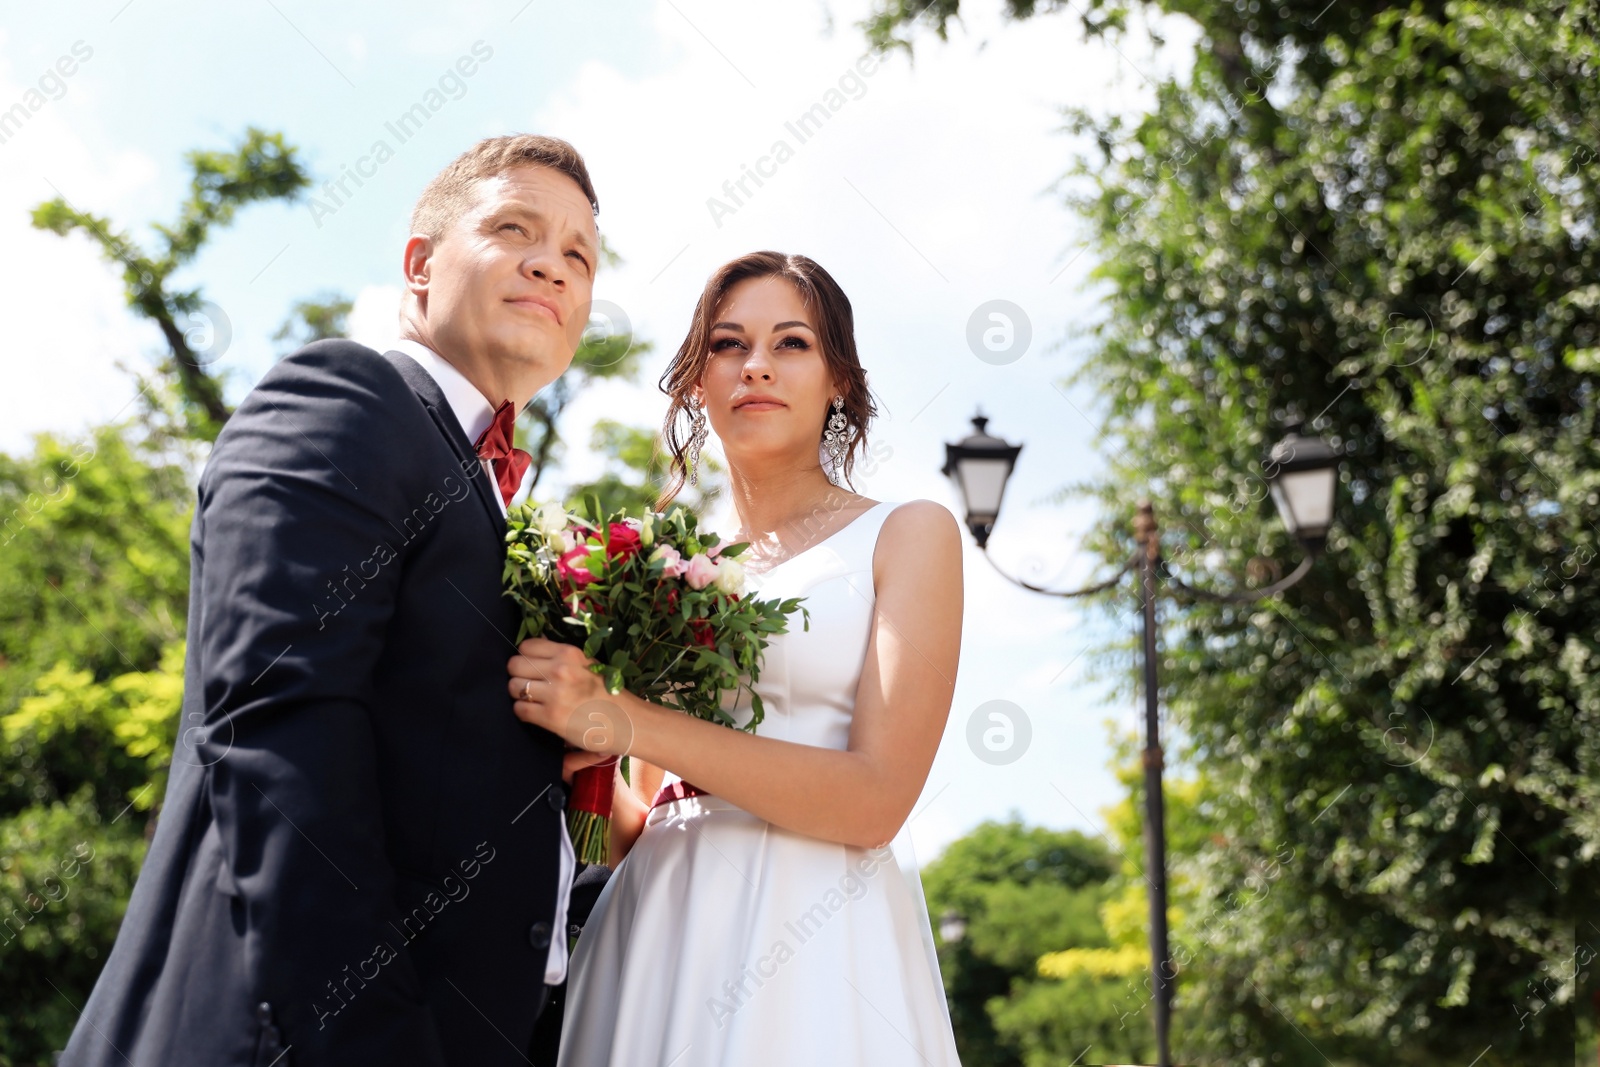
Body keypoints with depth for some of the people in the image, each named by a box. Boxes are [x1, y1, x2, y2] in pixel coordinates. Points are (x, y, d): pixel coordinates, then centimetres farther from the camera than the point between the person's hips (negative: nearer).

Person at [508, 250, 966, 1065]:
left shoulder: (906, 535, 3)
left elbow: (876, 799, -11)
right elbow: (644, 827, 14)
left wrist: (626, 723, -17)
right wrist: (571, 741, -8)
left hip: (816, 948, -4)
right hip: (656, 939, 4)